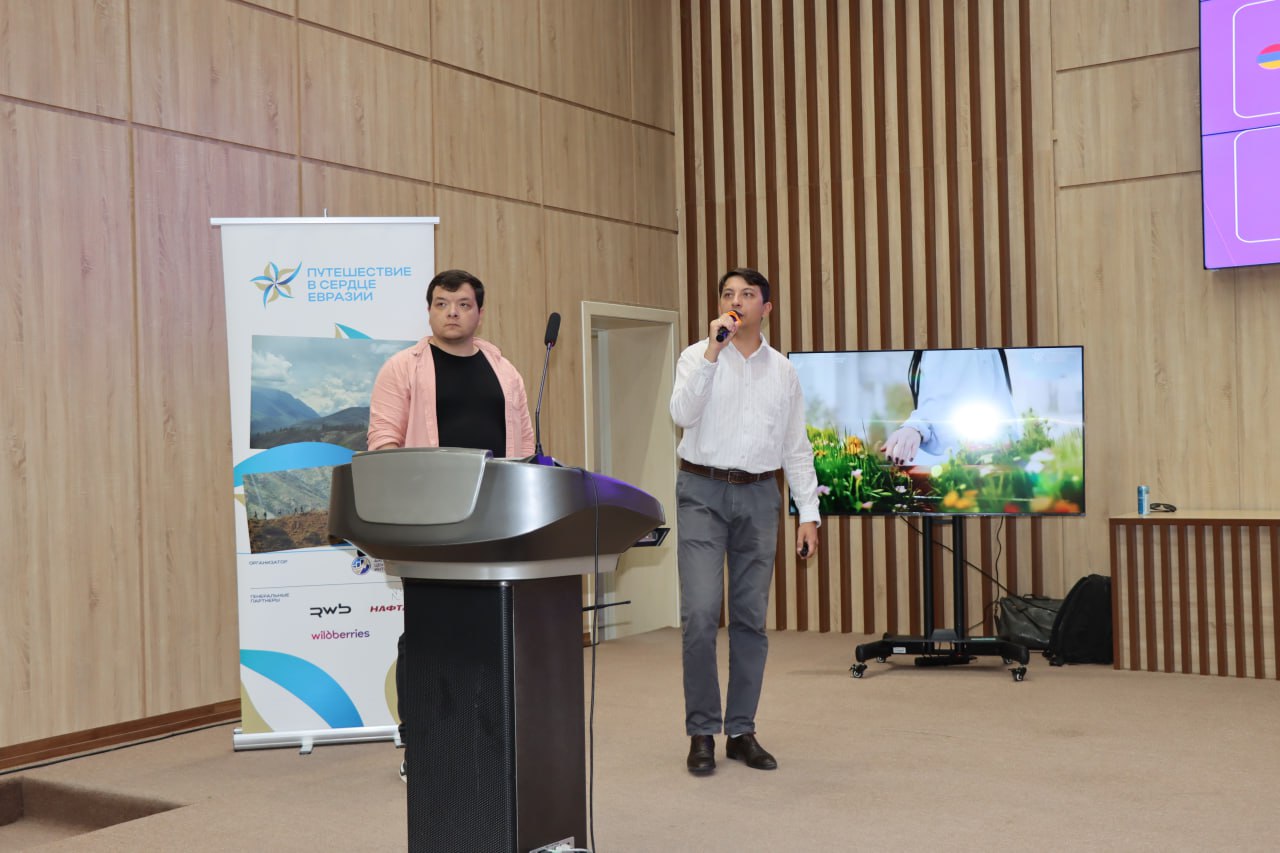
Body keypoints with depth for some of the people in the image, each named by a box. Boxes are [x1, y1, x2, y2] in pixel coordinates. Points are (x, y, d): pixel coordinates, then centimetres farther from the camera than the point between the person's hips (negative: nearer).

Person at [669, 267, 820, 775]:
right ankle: (702, 733, 2)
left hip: (758, 495, 3)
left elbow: (796, 447, 11)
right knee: (700, 614, -10)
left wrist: (808, 513, 6)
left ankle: (741, 732, 15)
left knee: (751, 618, 5)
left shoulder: (783, 370, 10)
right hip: (703, 491, -3)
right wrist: (713, 352, -20)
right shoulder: (697, 356, 2)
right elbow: (682, 414, -16)